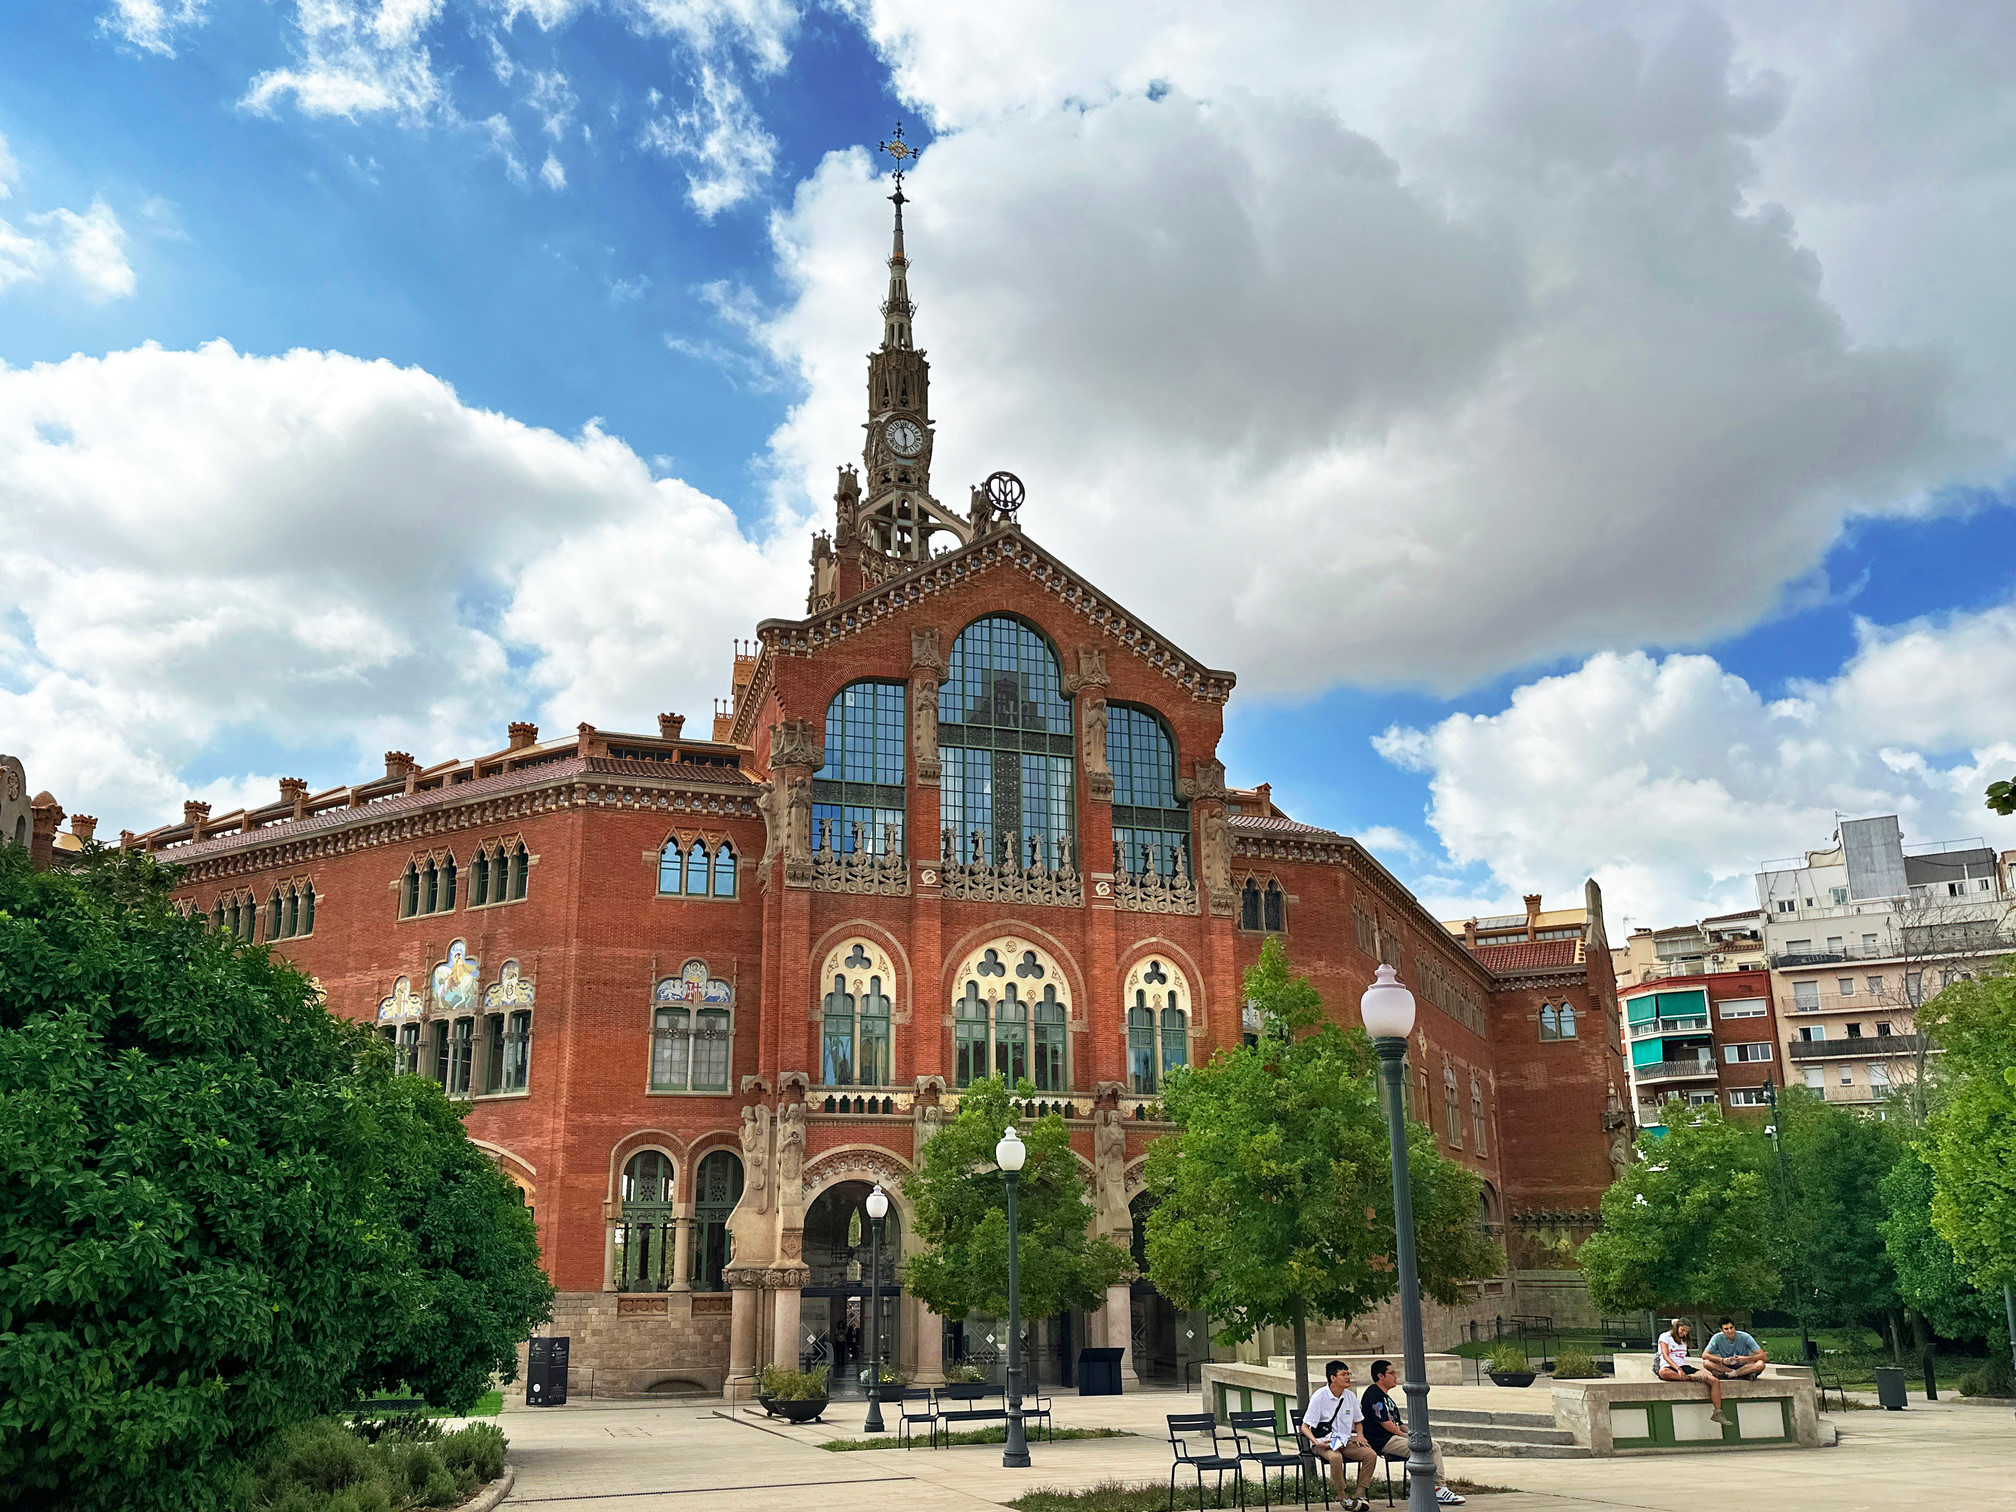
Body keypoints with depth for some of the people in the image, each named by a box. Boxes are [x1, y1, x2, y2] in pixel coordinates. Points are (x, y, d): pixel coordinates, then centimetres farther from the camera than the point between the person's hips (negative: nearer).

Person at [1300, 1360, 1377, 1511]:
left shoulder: (1350, 1396, 6)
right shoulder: (1319, 1396, -11)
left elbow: (1357, 1421, 23)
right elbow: (1305, 1427, -9)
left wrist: (1359, 1435, 2)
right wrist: (1316, 1442, -26)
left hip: (1345, 1441, 5)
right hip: (1324, 1442, -5)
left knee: (1371, 1454, -18)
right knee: (1336, 1457, -37)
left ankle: (1360, 1495, -8)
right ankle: (1342, 1497, -17)